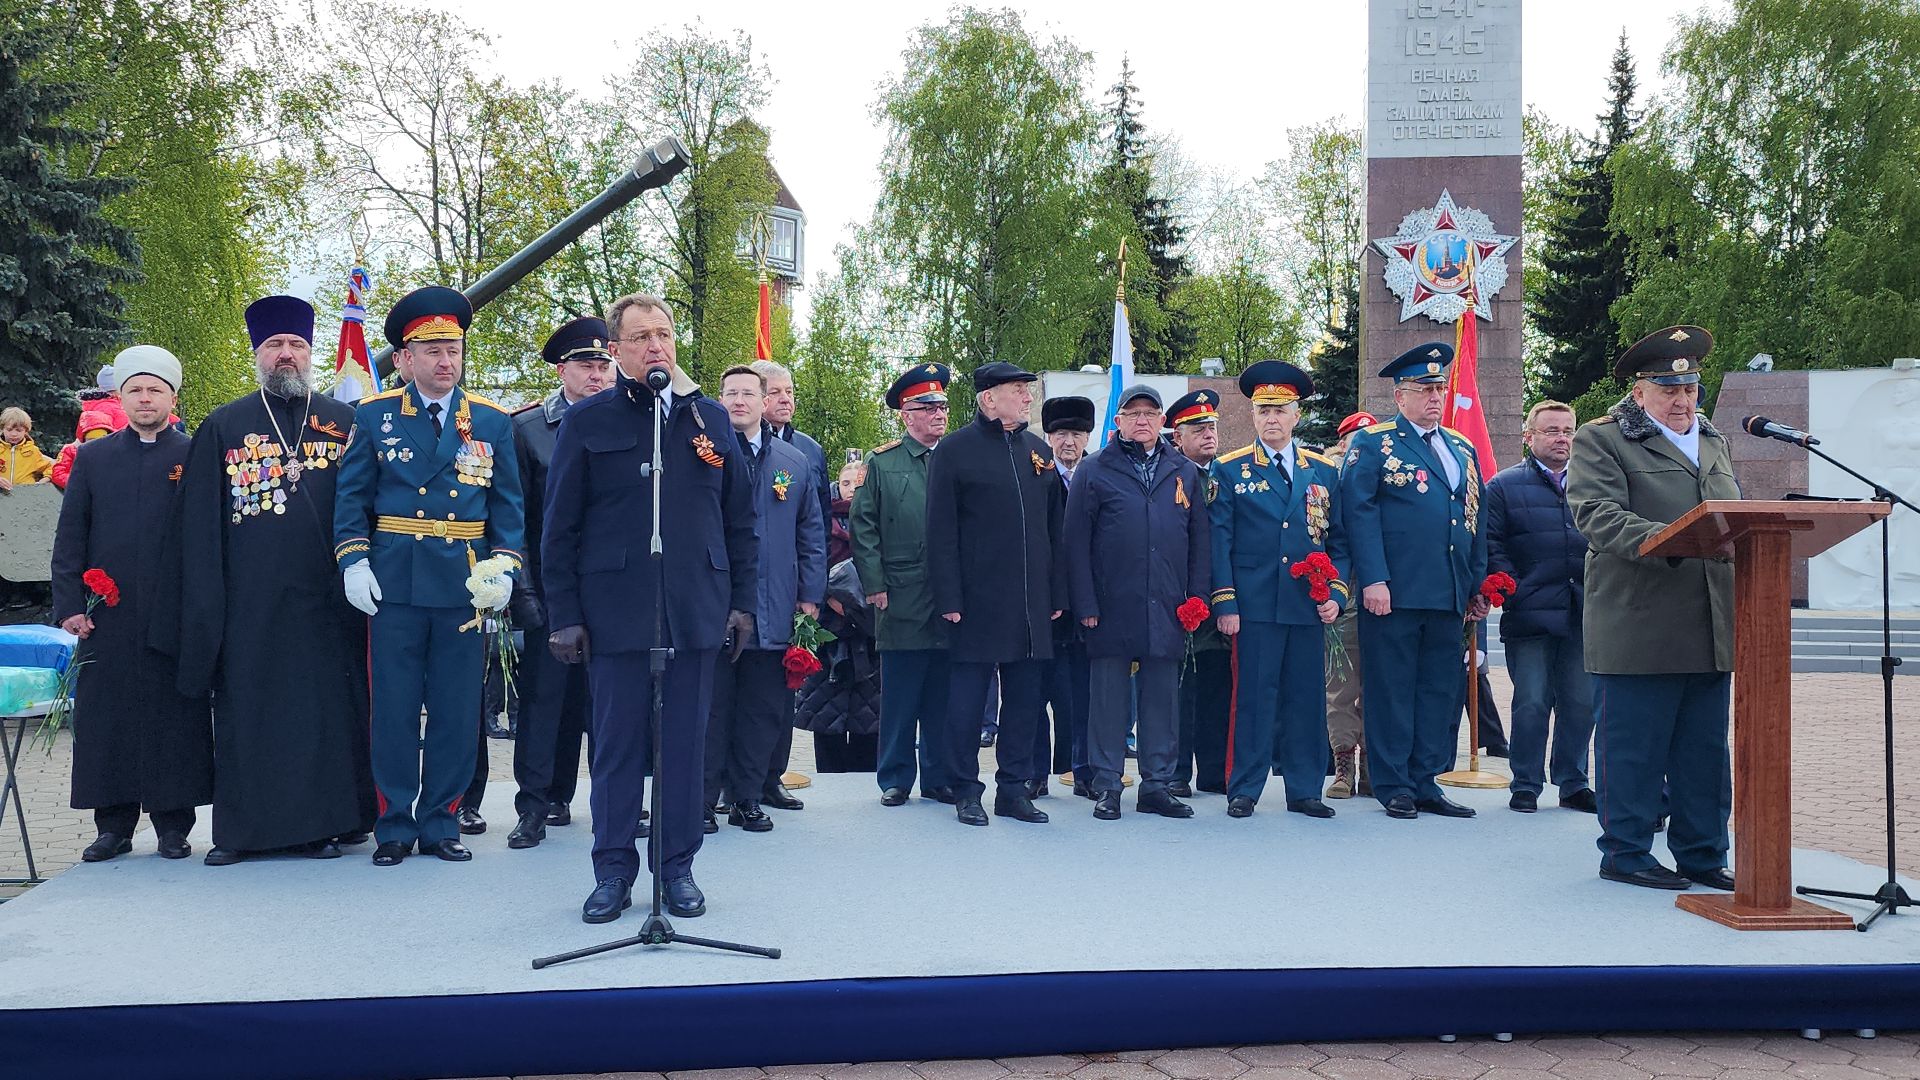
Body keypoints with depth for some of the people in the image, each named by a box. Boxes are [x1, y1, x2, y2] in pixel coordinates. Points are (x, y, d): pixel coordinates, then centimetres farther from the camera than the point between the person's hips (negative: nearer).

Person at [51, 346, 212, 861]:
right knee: (105, 717, 5)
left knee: (176, 717, 1)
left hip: (175, 616, -2)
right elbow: (69, 538, 9)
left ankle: (174, 826, 10)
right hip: (106, 618, 2)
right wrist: (68, 604, -1)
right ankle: (113, 825, 16)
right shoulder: (92, 458, 12)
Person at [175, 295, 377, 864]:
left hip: (327, 603, 0)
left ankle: (326, 822, 14)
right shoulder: (222, 427, 9)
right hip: (249, 604, 0)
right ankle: (242, 827, 15)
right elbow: (199, 526, 6)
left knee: (328, 709, 4)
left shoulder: (344, 422, 9)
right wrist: (206, 610, -1)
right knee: (248, 710, 5)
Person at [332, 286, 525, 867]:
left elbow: (507, 505, 8)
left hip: (465, 584, 1)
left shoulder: (492, 421, 8)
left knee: (457, 710, 5)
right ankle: (394, 824, 15)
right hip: (394, 582, -1)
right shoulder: (375, 415, 6)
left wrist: (505, 564, -5)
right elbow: (351, 496, 5)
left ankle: (440, 823, 17)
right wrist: (352, 560, -7)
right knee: (394, 708, 3)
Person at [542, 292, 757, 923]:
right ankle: (613, 872, 16)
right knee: (617, 742, 4)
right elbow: (559, 528, 2)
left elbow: (740, 519, 13)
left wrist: (743, 600, 7)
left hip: (697, 611, 2)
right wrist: (563, 615, -3)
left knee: (686, 743, 7)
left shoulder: (711, 418, 10)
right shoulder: (587, 421, 3)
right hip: (616, 611, -2)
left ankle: (678, 867, 18)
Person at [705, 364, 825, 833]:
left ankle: (746, 798, 17)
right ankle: (702, 798, 12)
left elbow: (812, 534, 15)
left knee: (763, 710, 6)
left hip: (771, 612, 3)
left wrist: (810, 596, 7)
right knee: (710, 705, 2)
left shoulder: (795, 463, 12)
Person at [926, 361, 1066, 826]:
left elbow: (1055, 528, 15)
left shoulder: (1040, 451, 13)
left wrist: (1057, 594, 10)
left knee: (1026, 696, 9)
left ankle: (1015, 788, 19)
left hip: (1032, 604, 5)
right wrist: (949, 598, -12)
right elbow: (941, 531, -6)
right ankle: (967, 792, 12)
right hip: (978, 601, -5)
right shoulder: (955, 450, -3)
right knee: (968, 696, 1)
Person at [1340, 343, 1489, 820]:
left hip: (1448, 596, 6)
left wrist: (1478, 584, 14)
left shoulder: (1462, 449, 19)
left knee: (1441, 691, 8)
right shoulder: (1372, 442, 0)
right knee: (1391, 690, 0)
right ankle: (1394, 787, 9)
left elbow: (1476, 520, 21)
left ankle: (1425, 784, 16)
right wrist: (1373, 579, -17)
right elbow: (1359, 511, -8)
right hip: (1394, 592, -6)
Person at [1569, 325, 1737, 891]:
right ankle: (1626, 853, 12)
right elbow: (1599, 514, -16)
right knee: (1634, 746, 0)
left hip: (1710, 629, 7)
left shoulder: (1714, 444, 22)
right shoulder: (1599, 441, -2)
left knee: (1705, 748, 11)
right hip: (1637, 627, -7)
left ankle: (1703, 855, 21)